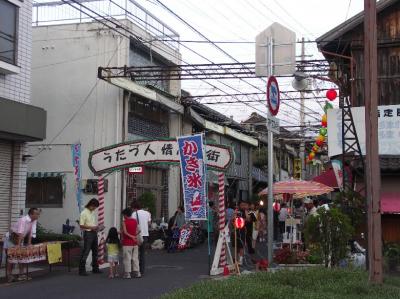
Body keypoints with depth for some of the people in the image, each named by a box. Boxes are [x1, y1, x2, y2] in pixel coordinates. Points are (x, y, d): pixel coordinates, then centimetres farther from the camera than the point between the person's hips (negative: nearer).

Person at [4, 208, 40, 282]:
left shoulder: (34, 221, -7)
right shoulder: (23, 220, -30)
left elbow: (31, 232, -5)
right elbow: (20, 233, -35)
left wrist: (29, 243, -8)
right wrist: (18, 244, -38)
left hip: (21, 238, 7)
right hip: (11, 238, -7)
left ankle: (21, 274, 6)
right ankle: (9, 275, -4)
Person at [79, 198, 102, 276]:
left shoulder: (92, 212, 12)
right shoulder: (84, 213, -12)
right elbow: (81, 225, -16)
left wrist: (97, 227, 5)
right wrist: (91, 227, -21)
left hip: (94, 233, 9)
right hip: (88, 233, -9)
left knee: (95, 251, 14)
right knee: (85, 252, -7)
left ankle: (95, 268, 24)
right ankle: (82, 270, -1)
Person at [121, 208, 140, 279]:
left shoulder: (124, 222, -9)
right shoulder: (135, 221, 6)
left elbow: (125, 232, -16)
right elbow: (137, 231, 6)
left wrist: (131, 236, -9)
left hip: (127, 243, -5)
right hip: (135, 243, 5)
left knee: (127, 258, -1)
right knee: (135, 258, 11)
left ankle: (127, 273, -1)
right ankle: (137, 272, 12)